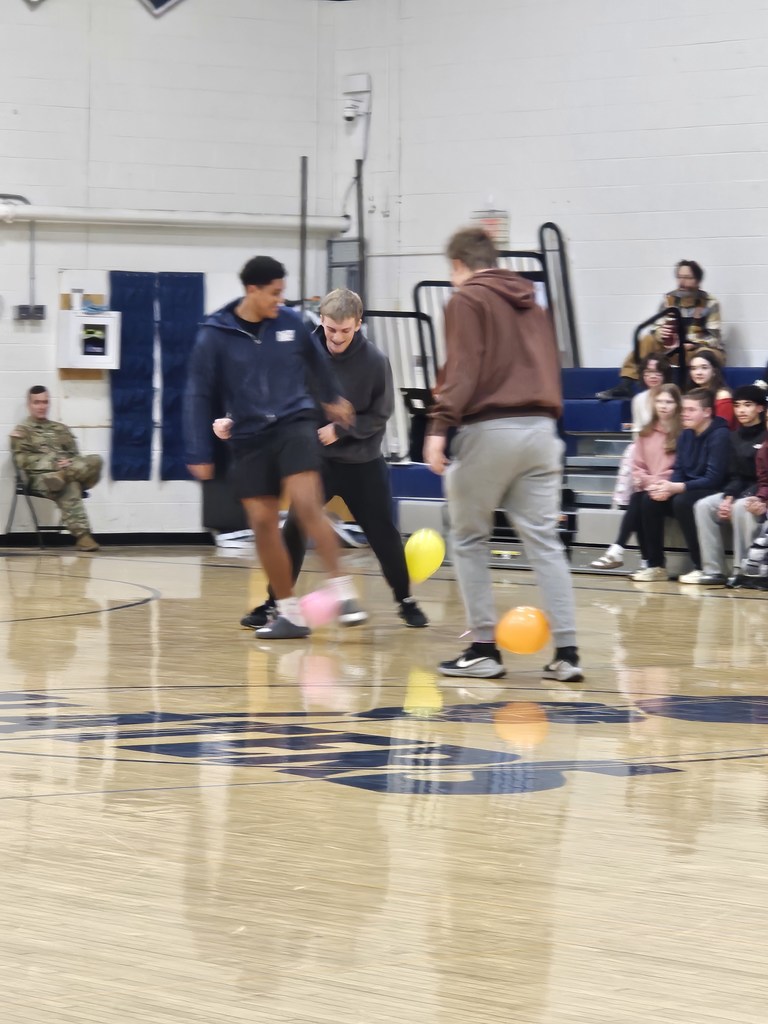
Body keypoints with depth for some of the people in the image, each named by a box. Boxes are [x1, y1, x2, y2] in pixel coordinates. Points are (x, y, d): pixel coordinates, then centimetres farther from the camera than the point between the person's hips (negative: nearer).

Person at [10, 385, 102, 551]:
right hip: (41, 476, -5)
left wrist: (70, 464, -6)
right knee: (70, 487, -40)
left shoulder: (61, 429, 28)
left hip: (69, 469, 5)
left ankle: (64, 476, -42)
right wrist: (54, 465, -14)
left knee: (95, 460, -27)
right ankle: (81, 535, -46)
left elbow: (75, 454, 20)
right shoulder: (21, 431, 13)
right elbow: (23, 460, -2)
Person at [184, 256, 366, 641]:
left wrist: (332, 398, 34)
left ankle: (343, 593, -15)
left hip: (294, 424, 0)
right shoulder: (215, 335, -7)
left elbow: (315, 360, 20)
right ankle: (289, 612, 12)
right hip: (250, 437, 0)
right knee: (263, 522, 1)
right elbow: (199, 396, -2)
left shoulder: (289, 322, -1)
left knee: (306, 504, -19)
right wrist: (199, 454, -3)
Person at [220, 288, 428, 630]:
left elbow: (380, 415, -8)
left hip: (363, 463, 0)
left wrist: (340, 430, -20)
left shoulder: (375, 361, -16)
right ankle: (275, 604, -1)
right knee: (294, 528, -13)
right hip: (316, 458, 0)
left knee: (384, 535, 7)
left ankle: (405, 601, 27)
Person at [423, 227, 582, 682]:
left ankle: (484, 649, 6)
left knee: (469, 540, 8)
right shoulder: (532, 303, 20)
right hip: (541, 430, 6)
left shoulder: (467, 300, -1)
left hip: (489, 430, -6)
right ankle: (567, 652, -4)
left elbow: (463, 369, -12)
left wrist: (440, 426, -17)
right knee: (545, 542, 4)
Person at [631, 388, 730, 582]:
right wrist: (667, 487, -14)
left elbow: (713, 479, -22)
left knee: (682, 501, -34)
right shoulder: (686, 435, 9)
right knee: (649, 499, -11)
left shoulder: (720, 435, -15)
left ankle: (702, 567, -25)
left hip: (714, 494, -8)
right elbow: (678, 471, 9)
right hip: (688, 490, 8)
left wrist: (676, 488, -28)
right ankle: (655, 566, -7)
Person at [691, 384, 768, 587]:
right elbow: (736, 475, 10)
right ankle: (713, 570, -18)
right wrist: (728, 498, -8)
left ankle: (741, 571, -31)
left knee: (741, 507, -36)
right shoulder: (735, 437, 11)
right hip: (740, 492, 7)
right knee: (703, 506, -15)